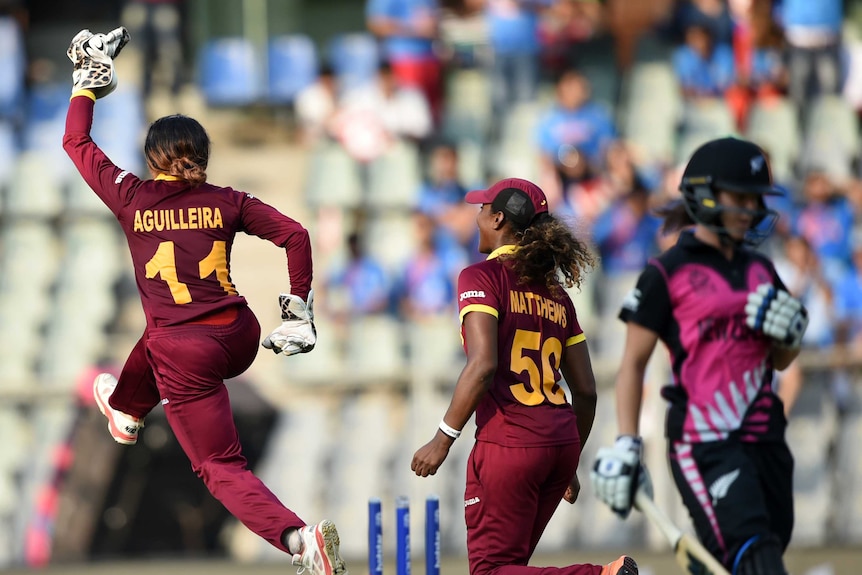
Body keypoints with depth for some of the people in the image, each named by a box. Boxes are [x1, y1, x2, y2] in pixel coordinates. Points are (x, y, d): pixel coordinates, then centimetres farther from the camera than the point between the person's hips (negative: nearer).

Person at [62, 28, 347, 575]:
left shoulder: (132, 197, -4)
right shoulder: (227, 201, 1)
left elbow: (76, 142, 7)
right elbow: (295, 234, -5)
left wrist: (88, 84, 21)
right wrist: (300, 305, 7)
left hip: (188, 355, -5)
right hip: (241, 339, 5)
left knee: (223, 468, -1)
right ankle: (127, 408, 66)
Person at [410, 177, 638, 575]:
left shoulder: (482, 277, -4)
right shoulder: (555, 293, 15)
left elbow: (483, 365, -18)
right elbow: (586, 391, 15)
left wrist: (443, 439, -13)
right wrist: (570, 463, 25)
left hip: (509, 442, -7)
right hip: (561, 440, 7)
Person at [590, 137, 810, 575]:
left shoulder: (759, 269, 16)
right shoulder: (668, 273, -3)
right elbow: (633, 363, -2)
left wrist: (788, 332, 0)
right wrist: (626, 445, -9)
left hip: (763, 435, 7)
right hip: (702, 438, -7)